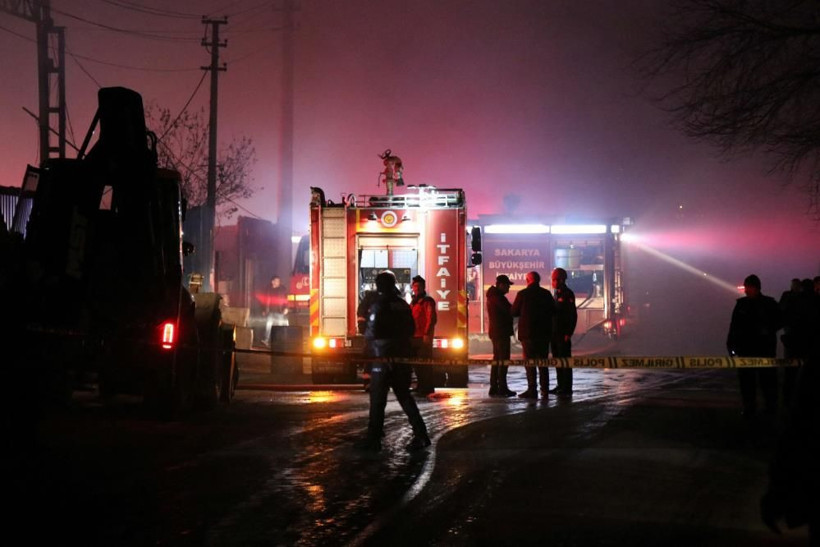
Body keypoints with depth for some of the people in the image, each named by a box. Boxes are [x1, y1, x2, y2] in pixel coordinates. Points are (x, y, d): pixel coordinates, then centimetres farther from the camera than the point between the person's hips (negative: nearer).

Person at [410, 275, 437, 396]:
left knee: (425, 363, -7)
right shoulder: (413, 302, 19)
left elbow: (431, 318, -14)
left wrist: (427, 334, -20)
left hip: (424, 337, -9)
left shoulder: (427, 301, -6)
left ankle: (427, 388, -4)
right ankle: (421, 386, 23)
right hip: (414, 337, 9)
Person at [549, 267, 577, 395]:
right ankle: (560, 385, 17)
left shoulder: (567, 294, -10)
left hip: (563, 333, -8)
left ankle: (567, 387, -4)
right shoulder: (556, 294, 15)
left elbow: (573, 315, -14)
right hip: (555, 332, 8)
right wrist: (551, 332, 16)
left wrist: (568, 333, -19)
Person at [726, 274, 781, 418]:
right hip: (745, 346, 3)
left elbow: (779, 321, 2)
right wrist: (731, 342, 3)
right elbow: (734, 325, 10)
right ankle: (749, 407, 10)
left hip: (765, 347, -3)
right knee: (745, 378, 3)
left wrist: (767, 330, -13)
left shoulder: (769, 303, -1)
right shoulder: (741, 304, 7)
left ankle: (770, 406, 11)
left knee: (767, 376, 1)